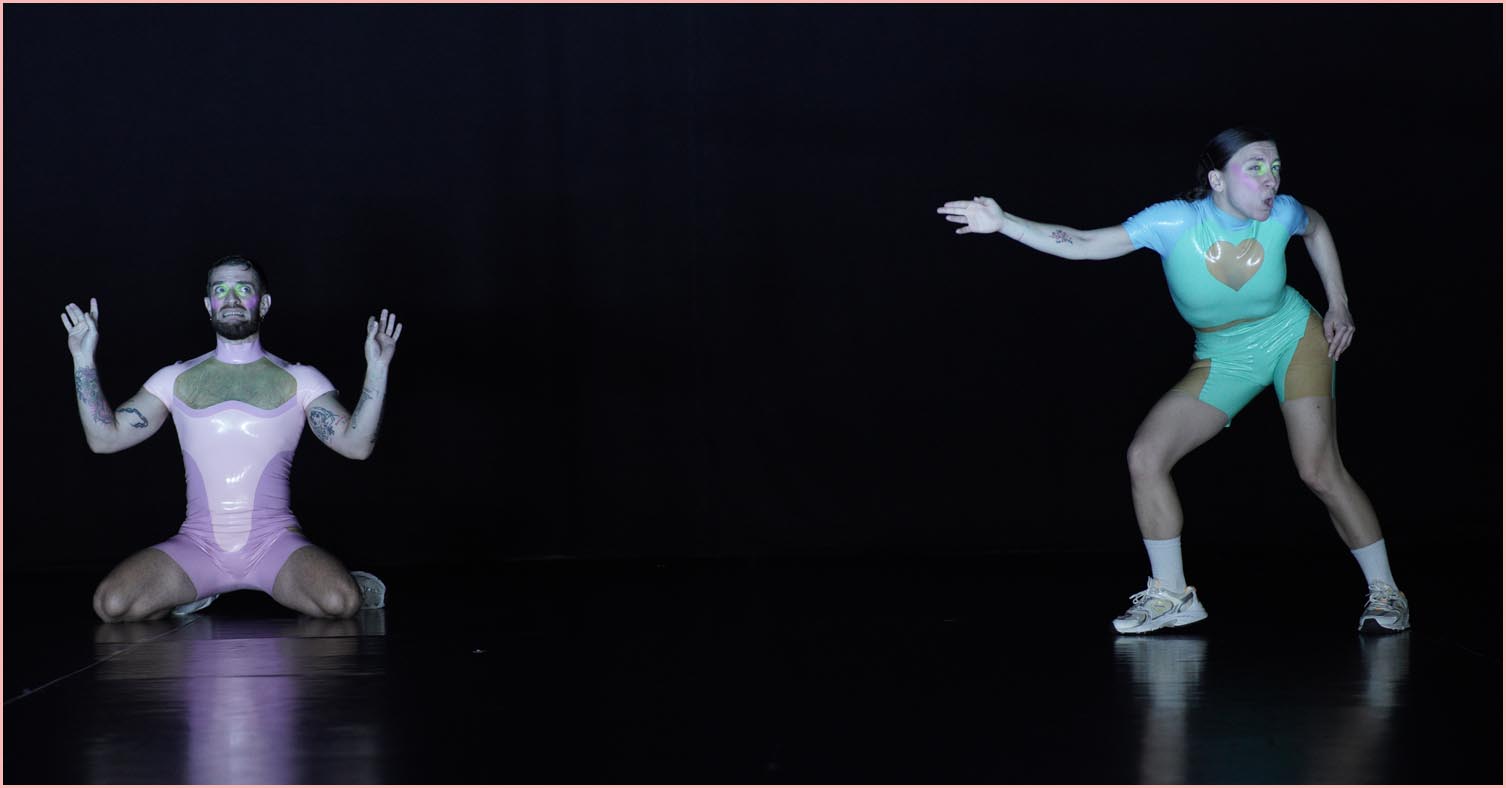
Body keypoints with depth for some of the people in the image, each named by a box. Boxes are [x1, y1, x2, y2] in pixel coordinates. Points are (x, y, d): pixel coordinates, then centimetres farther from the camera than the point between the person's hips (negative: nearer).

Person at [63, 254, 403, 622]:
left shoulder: (299, 381, 7)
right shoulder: (176, 380, 12)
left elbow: (356, 444, -4)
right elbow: (105, 438, 8)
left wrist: (377, 368, -14)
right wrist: (83, 360, 0)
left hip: (276, 545, -3)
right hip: (197, 547, 3)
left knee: (340, 602, -33)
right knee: (110, 604, -22)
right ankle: (198, 593, 10)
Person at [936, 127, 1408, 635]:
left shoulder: (1281, 215, -19)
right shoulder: (1174, 223, -25)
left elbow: (1316, 226, 8)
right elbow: (1084, 245, -28)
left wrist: (1339, 303, 4)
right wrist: (1002, 223, -39)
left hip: (1293, 338, -1)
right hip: (1221, 360, 2)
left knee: (1319, 470, -16)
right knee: (1145, 457, -12)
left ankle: (1385, 592, 1)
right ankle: (1171, 596, 3)